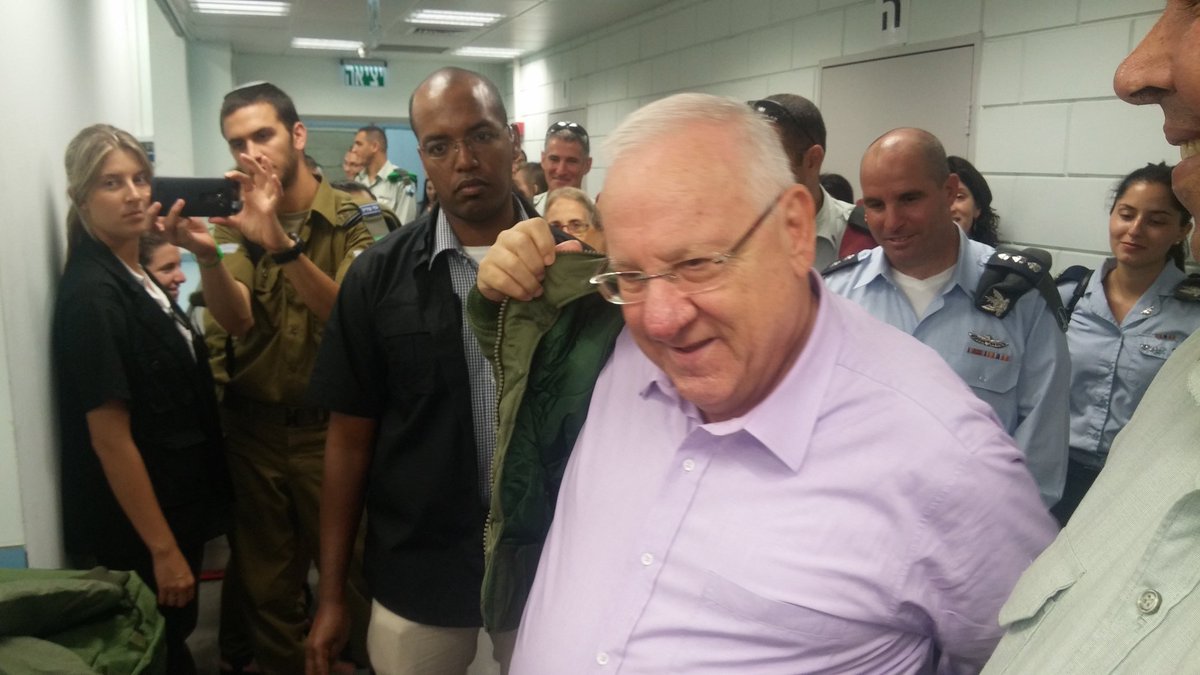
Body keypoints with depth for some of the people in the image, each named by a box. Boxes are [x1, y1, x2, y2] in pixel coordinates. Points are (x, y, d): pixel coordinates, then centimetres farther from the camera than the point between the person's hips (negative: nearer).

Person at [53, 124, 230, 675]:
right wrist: (163, 550, -21)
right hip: (138, 528, -9)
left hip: (174, 504, 9)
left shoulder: (135, 275, 6)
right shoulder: (91, 294, -22)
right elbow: (110, 437, -23)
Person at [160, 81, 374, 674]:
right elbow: (236, 320, -12)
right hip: (252, 427, 3)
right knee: (265, 586, 15)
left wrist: (281, 243, -34)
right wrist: (206, 256, -31)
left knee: (352, 575, 8)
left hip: (330, 424, -3)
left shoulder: (351, 217, -7)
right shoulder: (236, 222, 3)